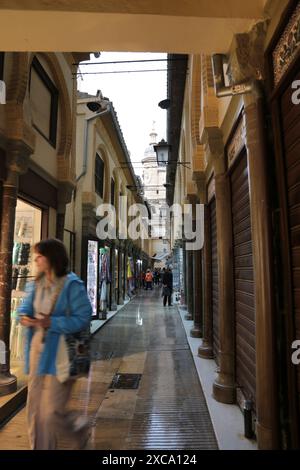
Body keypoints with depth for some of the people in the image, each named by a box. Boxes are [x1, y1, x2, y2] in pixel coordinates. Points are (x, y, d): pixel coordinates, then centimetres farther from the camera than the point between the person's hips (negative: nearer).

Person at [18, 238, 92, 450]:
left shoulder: (72, 284, -17)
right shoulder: (37, 283, 6)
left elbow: (83, 318, -18)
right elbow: (25, 308, 13)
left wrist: (52, 323, -25)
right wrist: (25, 317, -10)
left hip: (59, 353, -7)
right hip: (38, 349, 7)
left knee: (51, 411, 2)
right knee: (34, 408, 16)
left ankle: (80, 432, 32)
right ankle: (40, 446, 38)